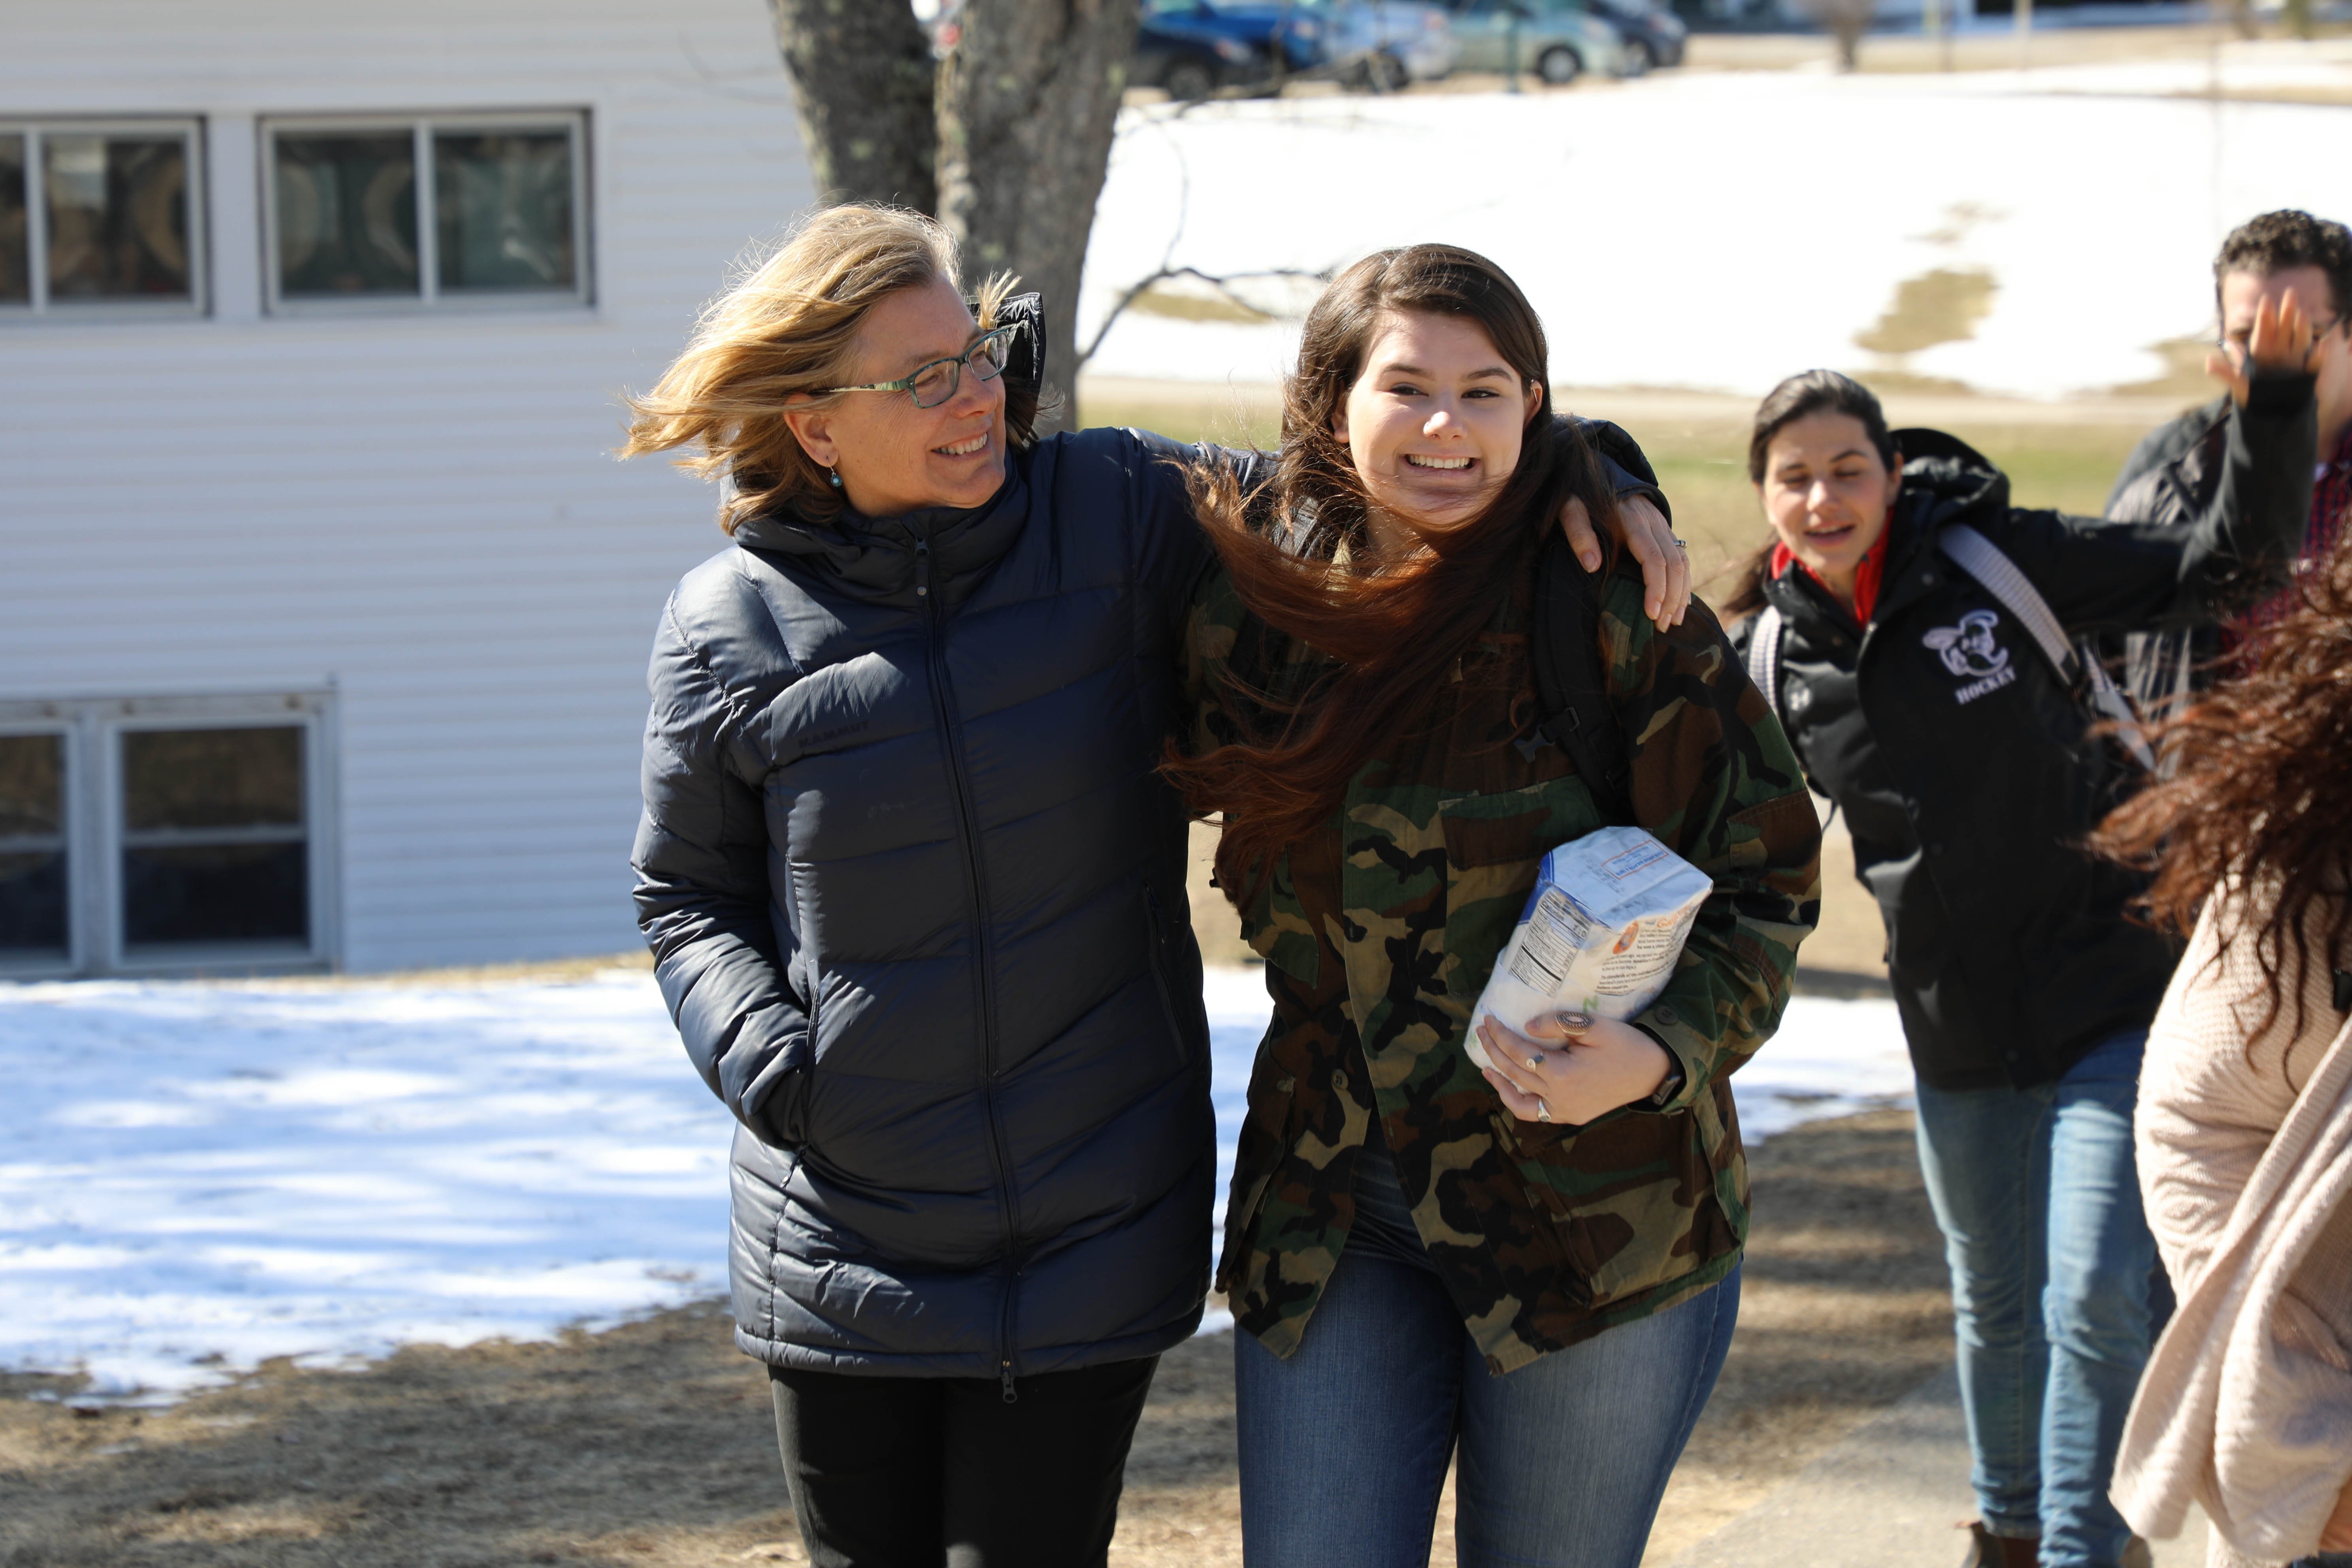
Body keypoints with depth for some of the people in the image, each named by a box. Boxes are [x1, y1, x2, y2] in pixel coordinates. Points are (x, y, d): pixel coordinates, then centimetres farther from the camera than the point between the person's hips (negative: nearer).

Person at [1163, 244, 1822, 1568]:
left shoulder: (1610, 614, -11)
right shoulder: (1251, 604, 1)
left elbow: (1764, 876, -7)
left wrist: (1665, 1052, -22)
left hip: (1596, 1207, -3)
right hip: (1330, 1218, 3)